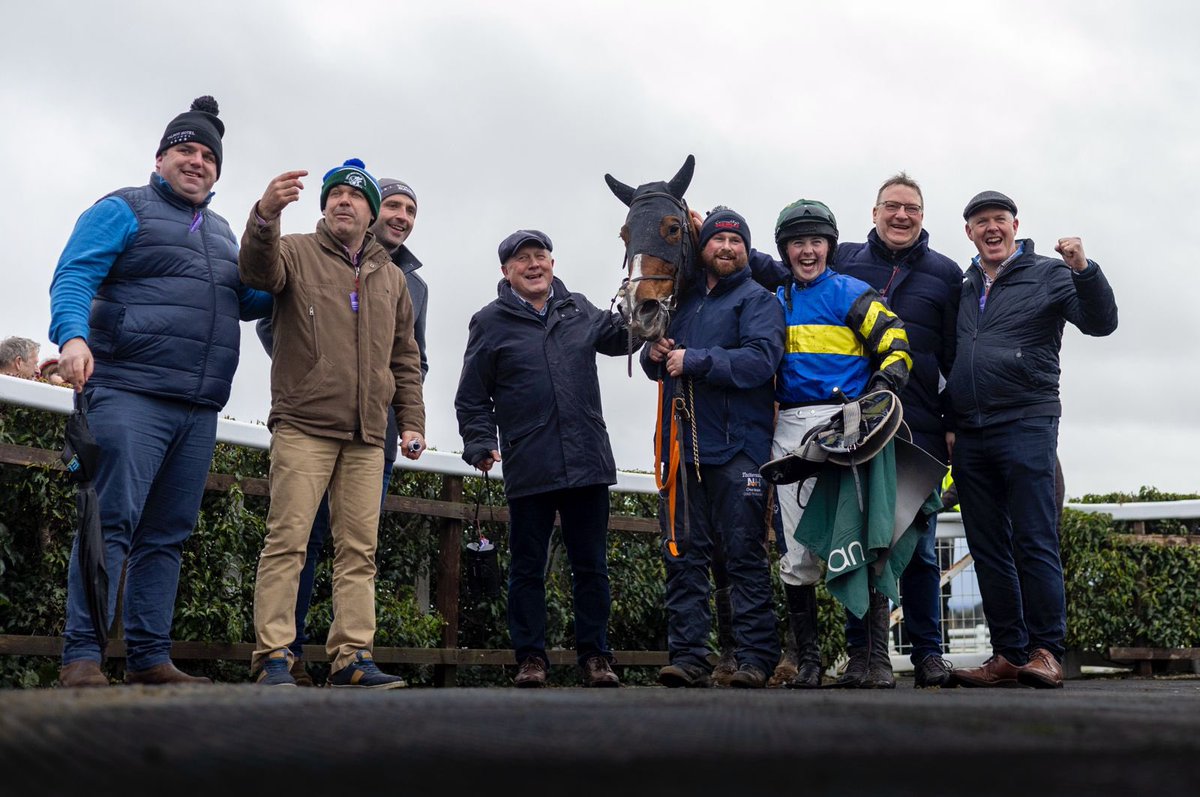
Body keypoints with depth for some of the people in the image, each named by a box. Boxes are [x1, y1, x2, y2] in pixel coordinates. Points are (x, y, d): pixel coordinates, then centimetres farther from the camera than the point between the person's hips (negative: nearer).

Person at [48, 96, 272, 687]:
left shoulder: (222, 234, 25)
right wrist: (72, 336, -24)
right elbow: (73, 276, -5)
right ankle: (81, 657, -12)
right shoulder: (124, 210, 6)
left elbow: (249, 302, 23)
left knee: (168, 533, 5)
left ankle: (149, 657, 8)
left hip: (198, 410, 7)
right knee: (113, 520, -14)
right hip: (131, 394, -6)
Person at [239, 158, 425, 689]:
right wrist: (266, 215, -36)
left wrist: (411, 421, 13)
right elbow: (258, 269, -17)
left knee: (359, 549, 2)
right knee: (288, 540, -8)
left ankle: (351, 657, 5)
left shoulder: (391, 278, 20)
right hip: (304, 426, -4)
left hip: (367, 436, 5)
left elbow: (405, 359, 22)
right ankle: (274, 656, -5)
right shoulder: (297, 253, 7)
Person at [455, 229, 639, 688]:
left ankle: (595, 656, 17)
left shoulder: (579, 311, 13)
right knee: (527, 568, 5)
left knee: (591, 567, 8)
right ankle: (530, 657, 14)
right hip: (528, 470, -3)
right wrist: (480, 444, -9)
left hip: (587, 462, 3)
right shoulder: (490, 323, 3)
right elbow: (472, 399, 4)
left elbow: (621, 339, 27)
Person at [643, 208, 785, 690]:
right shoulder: (683, 301, 21)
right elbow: (657, 367, 27)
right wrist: (654, 355, 3)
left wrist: (693, 361, -16)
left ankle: (755, 658, -1)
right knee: (683, 556, 4)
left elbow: (760, 360, -15)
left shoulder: (758, 301, 2)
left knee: (744, 555, -4)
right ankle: (688, 657, 8)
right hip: (682, 448, 6)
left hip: (736, 449, -6)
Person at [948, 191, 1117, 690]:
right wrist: (949, 424, 17)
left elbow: (1101, 323, -7)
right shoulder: (964, 289, 18)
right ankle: (1009, 654, 10)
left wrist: (1083, 271, -22)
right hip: (969, 437, 6)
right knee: (988, 550, 5)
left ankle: (1046, 652, -3)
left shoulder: (1048, 275, 4)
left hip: (1026, 427, -5)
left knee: (1035, 544, -8)